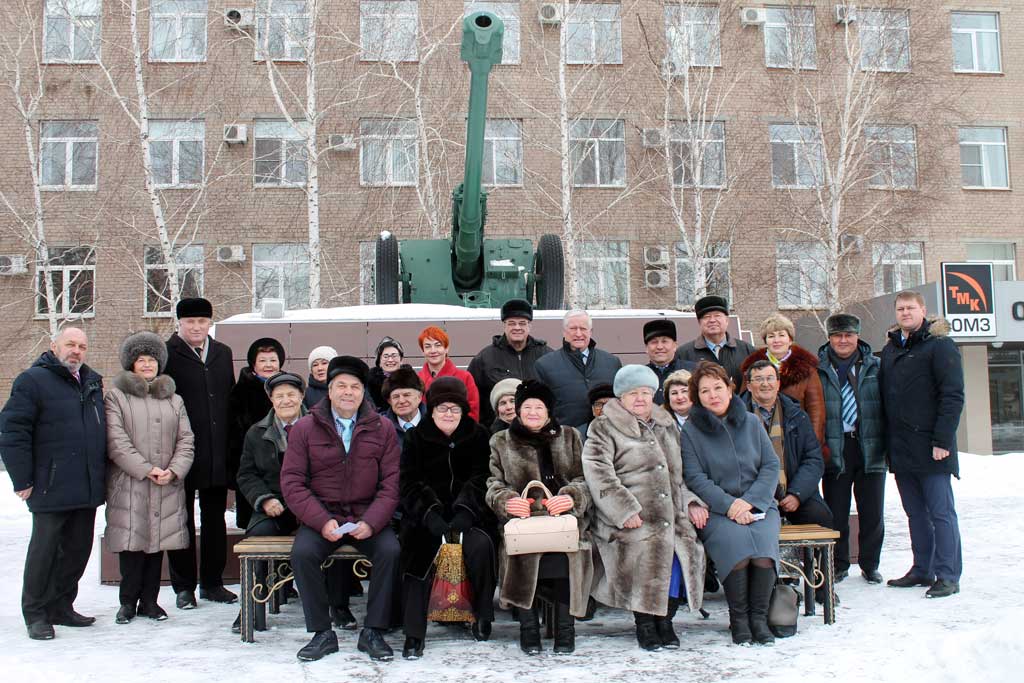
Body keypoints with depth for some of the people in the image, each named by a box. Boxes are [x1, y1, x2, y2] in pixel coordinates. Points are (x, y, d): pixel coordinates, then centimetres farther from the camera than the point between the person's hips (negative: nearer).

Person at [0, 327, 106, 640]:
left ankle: (61, 607, 25)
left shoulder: (92, 381, 14)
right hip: (51, 486, -6)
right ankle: (36, 614, 15)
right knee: (45, 549, 2)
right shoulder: (33, 380, -6)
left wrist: (102, 473, 16)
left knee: (78, 549, 12)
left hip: (87, 487, 7)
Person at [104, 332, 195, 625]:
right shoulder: (116, 396, 4)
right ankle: (128, 601, 12)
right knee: (132, 540, -2)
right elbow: (116, 441, -7)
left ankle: (149, 600, 17)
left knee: (158, 540, 6)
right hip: (129, 485, -3)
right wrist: (146, 469, -14)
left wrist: (174, 470, -8)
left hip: (167, 486, 3)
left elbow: (186, 440, 9)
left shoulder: (174, 400, 16)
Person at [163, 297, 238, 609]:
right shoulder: (168, 354, -5)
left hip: (217, 454, 5)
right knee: (182, 520, 7)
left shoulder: (222, 353, 12)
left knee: (215, 519, 12)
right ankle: (184, 586, 17)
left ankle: (212, 582, 24)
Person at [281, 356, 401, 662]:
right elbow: (292, 482, -2)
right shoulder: (305, 428, 3)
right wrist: (322, 521, -16)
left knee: (391, 551, -27)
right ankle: (322, 633, -11)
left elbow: (391, 482, 0)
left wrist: (371, 522, -16)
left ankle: (372, 631, -10)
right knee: (302, 553, -28)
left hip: (367, 517, 0)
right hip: (321, 516, 0)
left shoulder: (382, 428, 4)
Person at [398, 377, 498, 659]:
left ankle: (483, 615, -8)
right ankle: (414, 633, -23)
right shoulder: (416, 438, 9)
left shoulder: (478, 435, 9)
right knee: (419, 552, -28)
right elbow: (410, 482, -1)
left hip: (467, 512, 0)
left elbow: (481, 479, 0)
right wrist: (430, 514, -19)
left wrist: (465, 511, -19)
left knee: (480, 545, -30)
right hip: (427, 514, 0)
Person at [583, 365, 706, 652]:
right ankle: (644, 623, -6)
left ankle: (665, 619, 2)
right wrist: (625, 510, -17)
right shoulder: (604, 428, 5)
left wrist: (690, 502, 13)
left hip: (670, 516, 5)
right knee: (649, 548, -29)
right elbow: (598, 473, -8)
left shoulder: (667, 427, 23)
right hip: (630, 520, -5)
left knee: (686, 548, -20)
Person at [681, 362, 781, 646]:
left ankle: (759, 617, -9)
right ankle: (738, 619, -12)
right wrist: (729, 505, -17)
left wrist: (749, 501, -9)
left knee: (763, 545, -27)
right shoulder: (690, 430, 3)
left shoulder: (751, 423, 12)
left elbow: (771, 466, 7)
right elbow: (695, 478, -5)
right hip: (715, 510, -2)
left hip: (757, 505, 2)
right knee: (736, 542, -31)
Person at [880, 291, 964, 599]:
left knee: (941, 512, -3)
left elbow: (953, 395, -11)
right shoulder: (890, 349, 16)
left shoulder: (940, 345, -5)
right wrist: (887, 441, 12)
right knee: (915, 513, 13)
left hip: (929, 445, -7)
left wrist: (942, 440, -17)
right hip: (900, 448, 7)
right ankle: (922, 570, 21)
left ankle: (947, 576, 2)